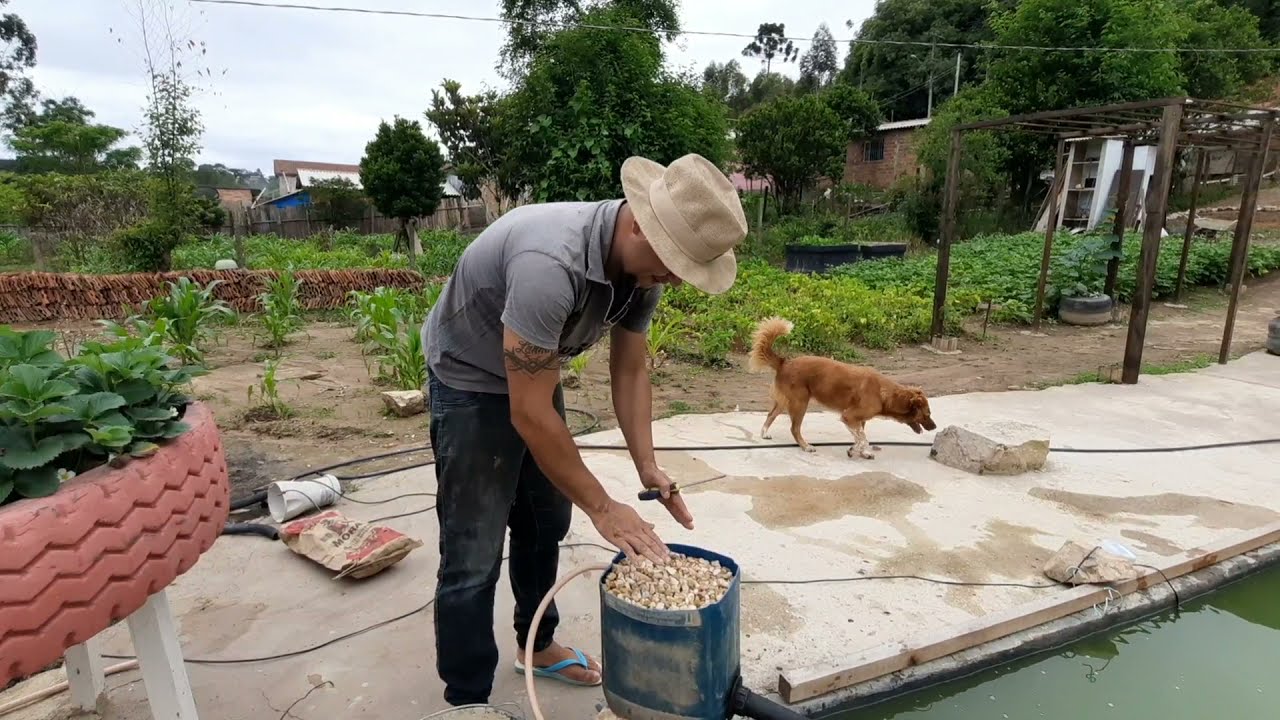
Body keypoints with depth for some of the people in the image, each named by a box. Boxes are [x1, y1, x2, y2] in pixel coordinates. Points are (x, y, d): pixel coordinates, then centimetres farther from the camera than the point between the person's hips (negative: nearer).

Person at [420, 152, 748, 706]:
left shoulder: (642, 263, -14)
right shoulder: (551, 264, -40)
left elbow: (630, 371, -4)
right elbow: (529, 413, -35)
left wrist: (647, 466, -14)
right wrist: (602, 507, -26)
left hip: (533, 375, 8)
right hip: (470, 380, -7)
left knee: (546, 522, 16)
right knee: (474, 555, -4)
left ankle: (537, 645, 38)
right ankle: (466, 700, 15)